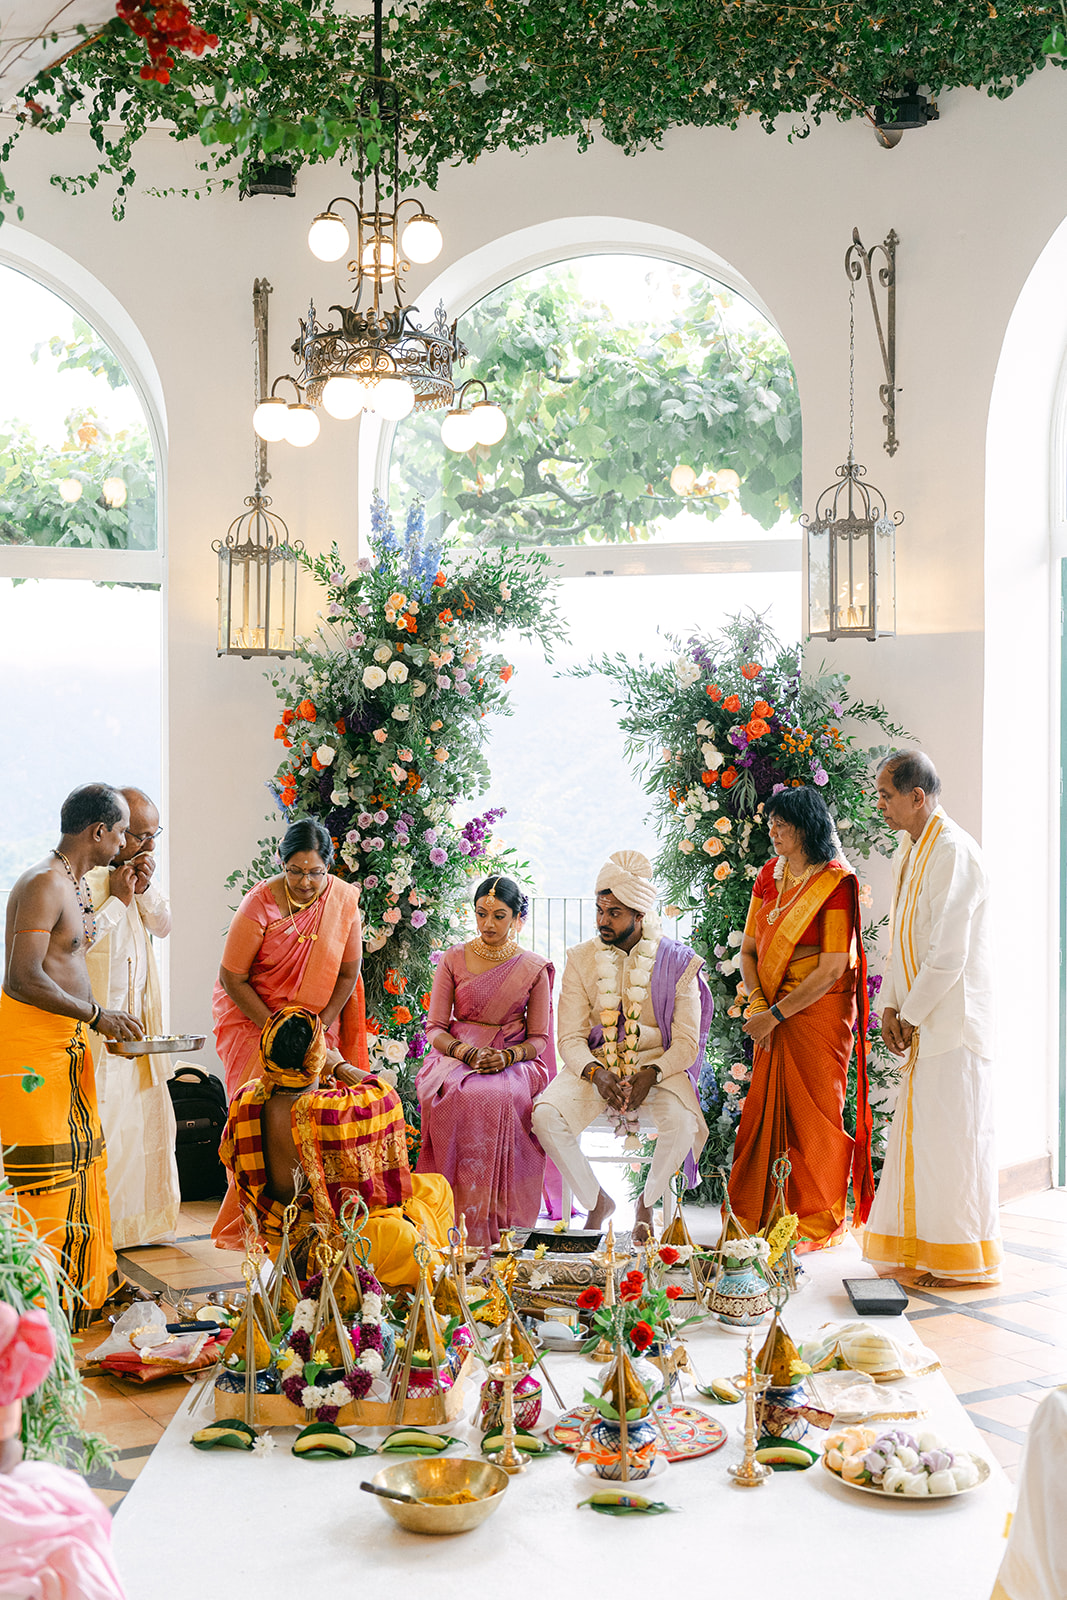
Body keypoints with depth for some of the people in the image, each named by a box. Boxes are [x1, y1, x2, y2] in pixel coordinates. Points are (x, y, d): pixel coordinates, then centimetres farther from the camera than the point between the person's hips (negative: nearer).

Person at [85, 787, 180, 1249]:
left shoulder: (133, 866, 11)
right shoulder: (80, 874, -15)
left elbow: (162, 926, 11)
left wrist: (145, 889, -6)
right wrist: (117, 899, -18)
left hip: (136, 1016, 8)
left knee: (146, 1113, 14)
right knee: (101, 1122, -6)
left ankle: (140, 1217, 25)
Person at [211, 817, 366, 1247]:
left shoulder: (343, 899, -8)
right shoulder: (260, 905, -18)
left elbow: (348, 973, 1)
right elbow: (233, 979, -13)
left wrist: (319, 1027, -8)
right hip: (252, 1017, -3)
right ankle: (246, 1225, -2)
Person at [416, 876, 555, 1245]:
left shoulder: (535, 969, 7)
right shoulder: (453, 960, 8)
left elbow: (539, 1039, 6)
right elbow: (436, 1028, 4)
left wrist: (507, 1056, -16)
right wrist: (469, 1053, -16)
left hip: (513, 1061, -1)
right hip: (456, 1055, 1)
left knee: (500, 1098, -37)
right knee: (461, 1097, -36)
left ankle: (492, 1222, -30)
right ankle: (462, 1221, -31)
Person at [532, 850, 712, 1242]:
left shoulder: (676, 962, -3)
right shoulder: (580, 960, 2)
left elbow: (687, 1042, -4)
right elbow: (570, 1038, -1)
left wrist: (651, 1074, -24)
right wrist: (595, 1073, -22)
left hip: (659, 1066, -1)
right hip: (594, 1065, 2)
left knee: (682, 1123, -33)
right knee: (546, 1117, -27)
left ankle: (647, 1201, -1)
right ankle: (595, 1201, -1)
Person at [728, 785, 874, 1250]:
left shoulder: (836, 884, -13)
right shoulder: (769, 875, 8)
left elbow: (832, 969, -17)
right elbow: (749, 949, 11)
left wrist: (775, 1014, -15)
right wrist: (758, 1003, -6)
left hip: (817, 1015, -6)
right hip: (772, 1017, 6)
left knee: (811, 1113, 1)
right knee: (764, 1111, 7)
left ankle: (819, 1223, 15)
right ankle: (756, 1216, 18)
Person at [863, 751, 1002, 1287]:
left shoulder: (952, 852, -18)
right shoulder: (909, 850, 12)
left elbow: (949, 956, -21)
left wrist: (912, 1015, -13)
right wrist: (891, 1006, 8)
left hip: (954, 1017, -9)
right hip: (923, 1020, 9)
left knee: (951, 1137, -2)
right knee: (918, 1133, 13)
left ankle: (961, 1261, 8)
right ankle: (921, 1248, 23)